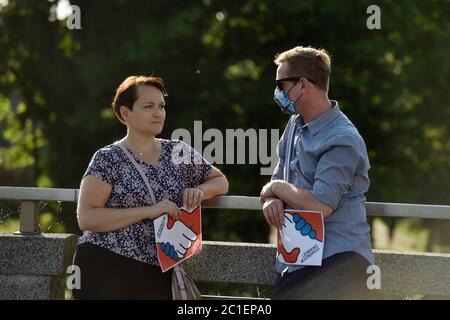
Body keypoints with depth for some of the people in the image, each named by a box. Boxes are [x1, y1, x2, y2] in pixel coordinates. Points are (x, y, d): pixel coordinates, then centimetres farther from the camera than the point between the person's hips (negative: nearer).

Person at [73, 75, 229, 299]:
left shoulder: (178, 152, 9)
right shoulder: (108, 159, -4)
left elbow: (220, 181, 22)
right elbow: (86, 218, -12)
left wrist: (200, 191, -2)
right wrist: (148, 211, -19)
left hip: (157, 276, 4)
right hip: (106, 272, -4)